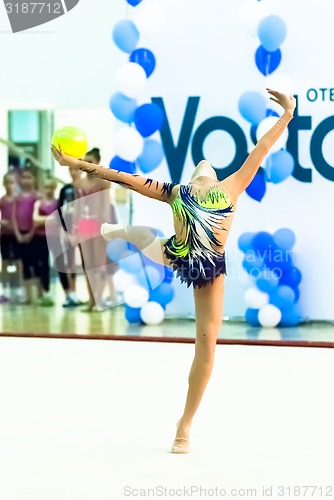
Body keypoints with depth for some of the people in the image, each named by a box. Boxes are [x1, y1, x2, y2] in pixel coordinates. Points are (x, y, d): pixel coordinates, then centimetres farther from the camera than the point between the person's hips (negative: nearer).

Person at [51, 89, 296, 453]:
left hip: (212, 268, -1)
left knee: (207, 344, -3)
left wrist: (287, 115, 12)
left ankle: (185, 425, 8)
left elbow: (261, 150, 12)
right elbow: (124, 178, 8)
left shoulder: (231, 188, 10)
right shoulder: (174, 192, 10)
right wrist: (78, 164, 5)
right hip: (176, 257, 1)